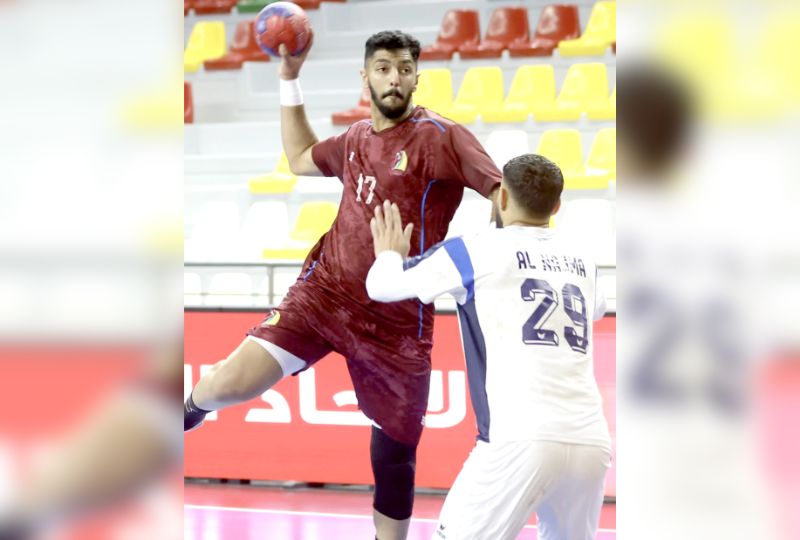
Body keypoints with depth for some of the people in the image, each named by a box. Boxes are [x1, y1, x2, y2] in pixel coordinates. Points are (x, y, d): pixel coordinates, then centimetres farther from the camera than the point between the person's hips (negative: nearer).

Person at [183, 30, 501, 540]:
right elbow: (300, 159, 30)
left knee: (394, 452, 5)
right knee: (229, 385, -11)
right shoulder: (357, 138, 10)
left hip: (396, 319, -3)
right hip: (324, 289, 3)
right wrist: (290, 80, 27)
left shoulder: (441, 138, -10)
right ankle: (193, 409, 25)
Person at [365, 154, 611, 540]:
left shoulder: (477, 251, 6)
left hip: (523, 440, -5)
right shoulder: (581, 262, 21)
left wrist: (389, 255, 38)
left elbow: (381, 287, 16)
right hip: (592, 443, 5)